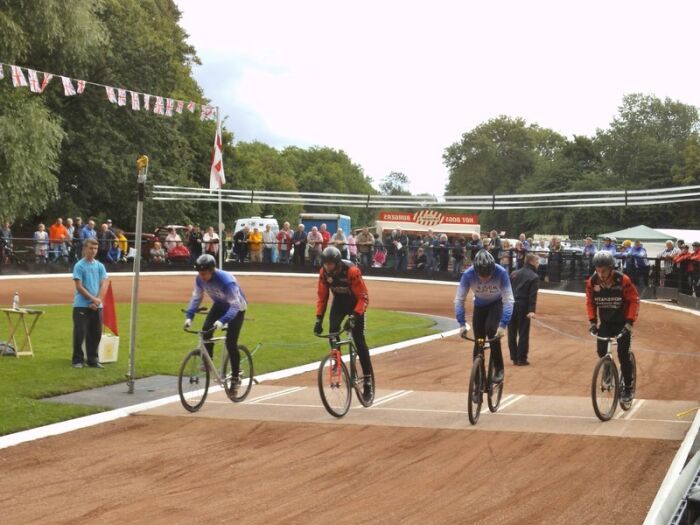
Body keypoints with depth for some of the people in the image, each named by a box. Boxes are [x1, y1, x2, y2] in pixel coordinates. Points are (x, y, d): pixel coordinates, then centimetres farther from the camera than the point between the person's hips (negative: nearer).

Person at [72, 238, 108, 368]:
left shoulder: (100, 266, 9)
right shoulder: (79, 266, -3)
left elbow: (103, 285, 4)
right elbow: (79, 286, -8)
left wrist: (98, 300, -10)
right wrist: (93, 298, -13)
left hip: (97, 306, 4)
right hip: (81, 305, -4)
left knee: (95, 334, 6)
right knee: (80, 333, -4)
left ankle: (93, 360, 15)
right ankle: (78, 360, 4)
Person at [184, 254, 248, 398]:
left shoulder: (227, 280, -39)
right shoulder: (200, 279, -20)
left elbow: (234, 306, -39)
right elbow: (196, 298, -10)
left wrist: (222, 321, -52)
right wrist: (189, 316, -24)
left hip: (237, 307, -5)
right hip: (219, 305, 6)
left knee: (230, 343, -13)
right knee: (206, 330, -20)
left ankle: (235, 378, 0)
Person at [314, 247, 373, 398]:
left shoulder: (351, 271, -32)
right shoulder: (323, 272, -18)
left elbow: (363, 297, -29)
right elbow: (322, 297, -7)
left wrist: (354, 316, -40)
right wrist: (319, 318, -16)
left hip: (355, 303, -4)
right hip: (339, 302, 4)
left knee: (359, 340, -11)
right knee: (333, 332, -21)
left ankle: (368, 379, -5)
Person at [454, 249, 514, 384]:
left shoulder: (501, 273, -35)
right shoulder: (468, 274, -31)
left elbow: (508, 300, -33)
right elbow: (459, 299, -25)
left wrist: (503, 325, -42)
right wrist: (462, 323, -35)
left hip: (497, 303, -2)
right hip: (479, 305, 2)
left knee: (491, 329, -28)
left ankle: (499, 369, -15)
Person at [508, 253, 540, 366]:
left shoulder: (514, 273, 12)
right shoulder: (534, 276, -5)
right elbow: (533, 295, -15)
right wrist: (532, 310, -21)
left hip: (511, 305, 5)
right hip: (523, 306, -5)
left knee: (512, 332, 11)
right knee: (523, 333, 2)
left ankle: (514, 357, 14)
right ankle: (521, 359, 2)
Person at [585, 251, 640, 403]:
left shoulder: (623, 280, -23)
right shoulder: (592, 281, -14)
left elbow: (634, 301, -15)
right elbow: (590, 301, 1)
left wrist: (629, 322, -21)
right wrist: (592, 321, -8)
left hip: (622, 323, -3)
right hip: (605, 322, 3)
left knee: (623, 355, -7)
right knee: (601, 351, -11)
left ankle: (628, 388, 6)